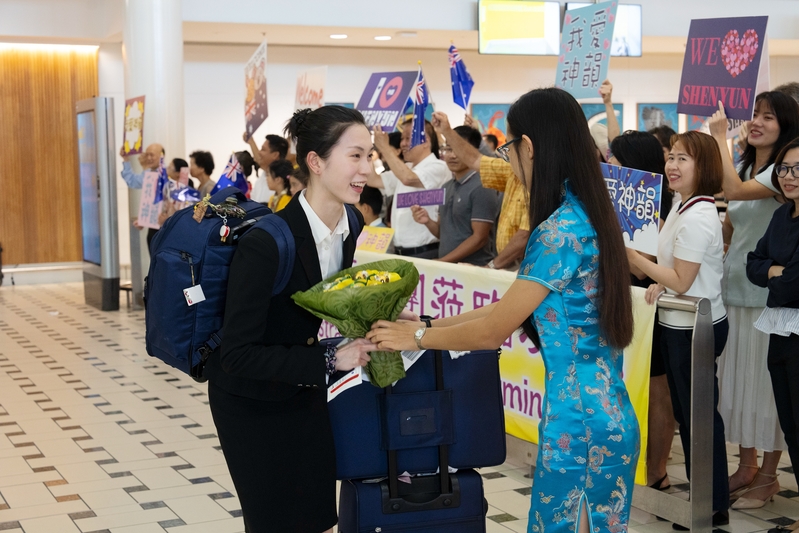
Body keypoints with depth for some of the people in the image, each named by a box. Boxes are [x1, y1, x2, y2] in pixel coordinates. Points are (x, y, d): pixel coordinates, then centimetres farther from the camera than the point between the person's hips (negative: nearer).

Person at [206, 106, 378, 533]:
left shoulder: (350, 225, -9)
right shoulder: (266, 242, -31)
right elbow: (238, 355, -28)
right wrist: (329, 361, -29)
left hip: (305, 394, 6)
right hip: (250, 401, -6)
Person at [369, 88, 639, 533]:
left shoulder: (561, 230, -22)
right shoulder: (587, 213, 8)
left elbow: (493, 331, -15)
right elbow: (511, 306, 11)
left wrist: (417, 338, -1)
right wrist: (433, 325, 10)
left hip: (580, 425, -9)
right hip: (605, 416, 9)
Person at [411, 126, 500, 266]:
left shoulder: (482, 187, -11)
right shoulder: (446, 187, 10)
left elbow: (479, 238, -14)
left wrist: (441, 262, -15)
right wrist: (428, 222, -4)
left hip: (474, 268, -6)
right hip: (446, 265, 6)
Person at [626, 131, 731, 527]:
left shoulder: (696, 217, -22)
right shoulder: (683, 206, 10)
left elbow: (681, 282, -20)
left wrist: (633, 257, -17)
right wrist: (659, 281, 1)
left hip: (695, 329, -10)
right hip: (681, 325, 10)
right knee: (685, 413, 17)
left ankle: (714, 506, 13)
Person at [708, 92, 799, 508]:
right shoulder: (746, 167, 13)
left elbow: (736, 191, -29)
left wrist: (720, 137, -22)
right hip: (733, 288, 8)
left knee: (765, 381, 0)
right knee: (737, 378, 13)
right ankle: (746, 466, 27)